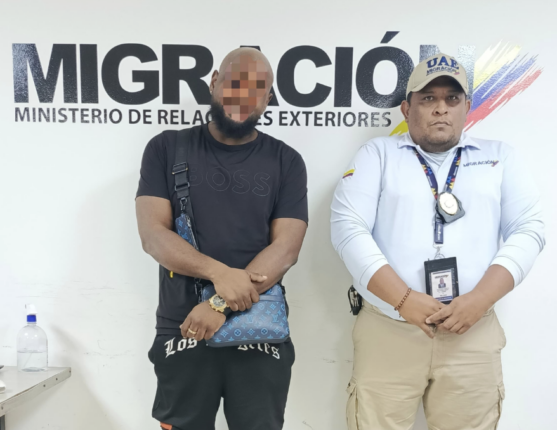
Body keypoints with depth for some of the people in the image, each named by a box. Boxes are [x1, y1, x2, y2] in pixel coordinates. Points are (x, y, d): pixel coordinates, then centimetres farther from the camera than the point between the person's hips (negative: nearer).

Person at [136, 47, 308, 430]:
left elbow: (285, 248, -7)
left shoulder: (286, 162, 2)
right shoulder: (167, 149, 3)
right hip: (183, 331, 0)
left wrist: (222, 305, -17)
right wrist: (220, 273, -20)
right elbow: (153, 235, -6)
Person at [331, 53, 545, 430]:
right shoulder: (378, 153, 6)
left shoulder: (500, 157, 12)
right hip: (387, 329, -1)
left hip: (474, 332, 2)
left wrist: (480, 298, -11)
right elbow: (348, 227, -5)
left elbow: (528, 228, 3)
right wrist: (403, 299, -15)